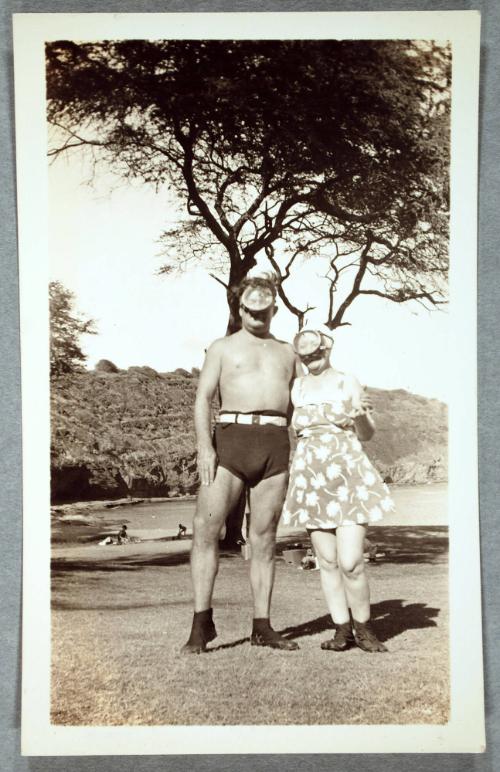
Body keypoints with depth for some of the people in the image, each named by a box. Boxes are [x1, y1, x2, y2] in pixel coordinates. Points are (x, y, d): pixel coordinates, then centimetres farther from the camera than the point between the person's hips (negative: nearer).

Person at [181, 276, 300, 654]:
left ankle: (262, 626, 10)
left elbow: (295, 404, 22)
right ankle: (202, 622, -3)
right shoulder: (223, 347, 14)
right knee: (206, 528, -10)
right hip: (232, 436, -2)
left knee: (264, 538, 4)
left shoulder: (287, 352, 22)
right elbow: (203, 398, 4)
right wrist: (204, 446, -10)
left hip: (276, 443, 2)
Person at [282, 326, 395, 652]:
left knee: (351, 562, -9)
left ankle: (364, 627, 11)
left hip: (348, 475, -3)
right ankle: (342, 630, 16)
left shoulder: (348, 382, 4)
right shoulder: (295, 387, 12)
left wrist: (361, 415, -16)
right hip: (311, 478, 3)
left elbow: (367, 434, 2)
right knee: (328, 561, 4)